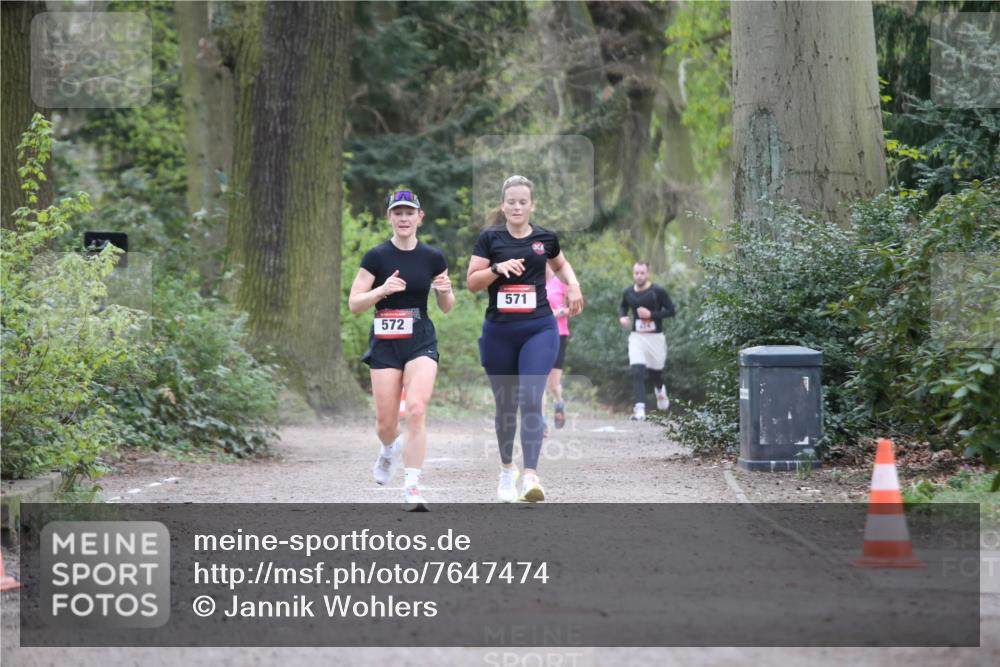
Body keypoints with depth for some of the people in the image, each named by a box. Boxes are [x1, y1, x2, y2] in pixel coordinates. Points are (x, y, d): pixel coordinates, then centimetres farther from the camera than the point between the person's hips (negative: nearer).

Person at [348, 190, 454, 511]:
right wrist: (382, 290, -20)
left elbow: (446, 307, 12)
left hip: (421, 342, 0)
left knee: (416, 409, -19)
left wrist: (445, 291, -11)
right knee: (386, 422, 3)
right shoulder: (376, 256, -3)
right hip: (385, 343, 0)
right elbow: (354, 304, -4)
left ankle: (412, 487, -14)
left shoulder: (433, 257, 2)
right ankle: (389, 449, 41)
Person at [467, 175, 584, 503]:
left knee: (531, 400, -16)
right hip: (499, 331, 0)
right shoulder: (489, 238, 0)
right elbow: (471, 282, -4)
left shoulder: (545, 238, 5)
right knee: (505, 404, 10)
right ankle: (507, 469, 31)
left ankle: (530, 476, -22)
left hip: (539, 330, 0)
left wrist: (573, 284, 6)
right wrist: (497, 268, -20)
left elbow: (560, 264, 26)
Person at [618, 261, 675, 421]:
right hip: (636, 337, 2)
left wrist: (651, 314, -19)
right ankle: (639, 408, -17)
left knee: (655, 372, 12)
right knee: (637, 372, -14)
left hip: (655, 337, -2)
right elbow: (623, 306, 24)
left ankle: (660, 390, 49)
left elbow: (671, 310, -8)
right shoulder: (628, 293, 4)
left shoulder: (658, 292, -9)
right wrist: (622, 317, 2)